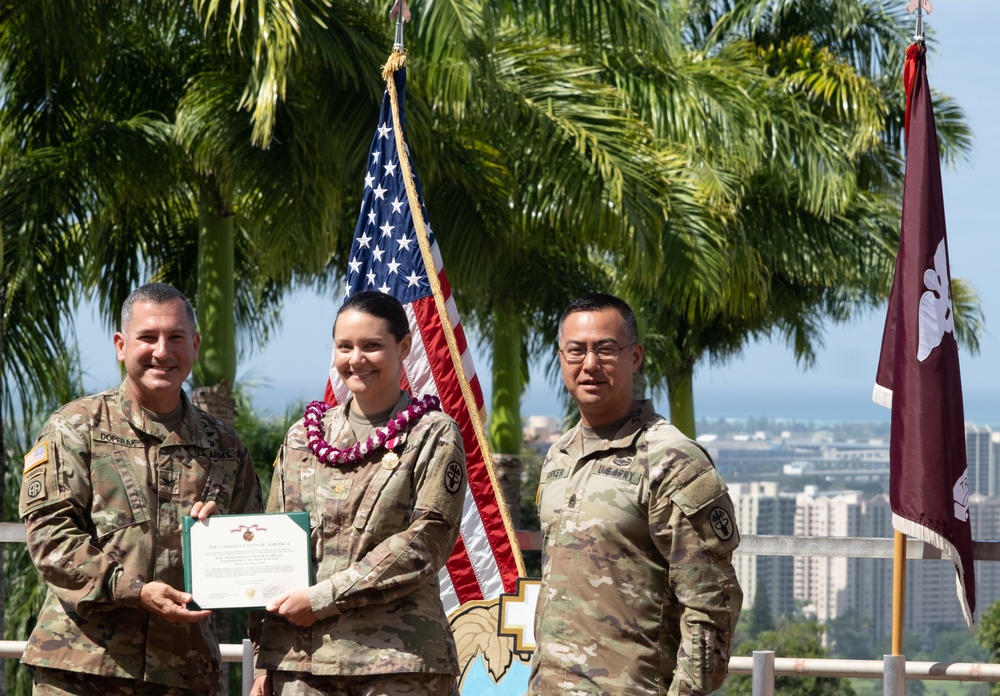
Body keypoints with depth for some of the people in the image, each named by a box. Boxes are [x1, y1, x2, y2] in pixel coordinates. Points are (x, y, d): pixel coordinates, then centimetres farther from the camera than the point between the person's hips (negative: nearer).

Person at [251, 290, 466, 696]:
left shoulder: (434, 437, 2)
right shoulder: (302, 438, 15)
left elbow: (426, 543, -8)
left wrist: (323, 597, -11)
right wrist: (265, 660, 10)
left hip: (398, 661, -3)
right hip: (301, 655, 4)